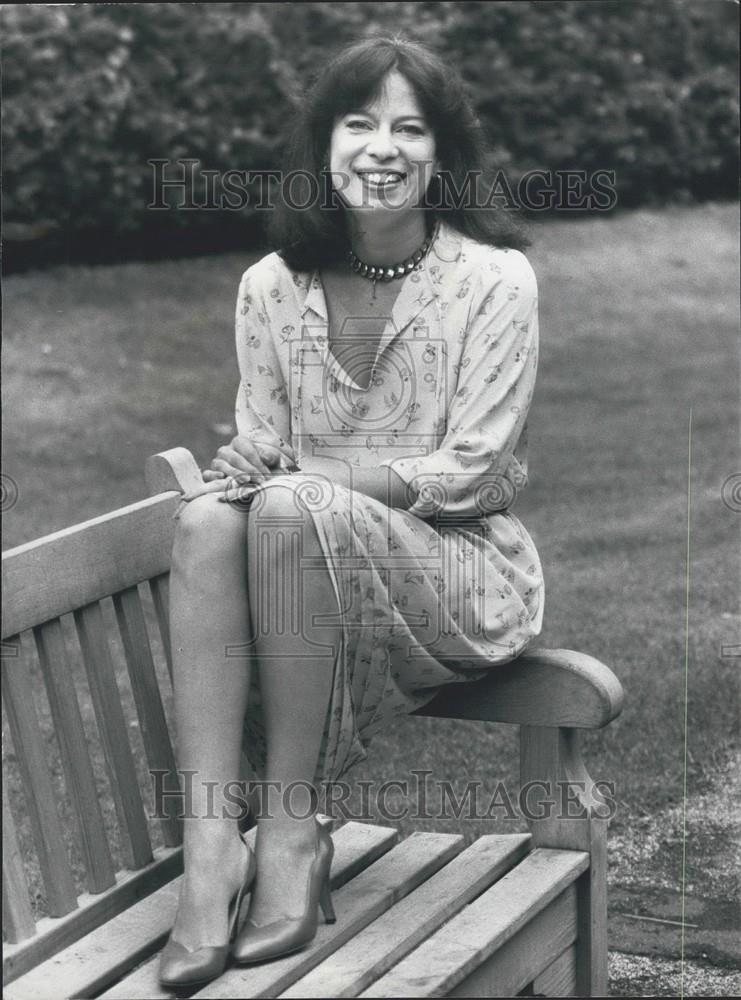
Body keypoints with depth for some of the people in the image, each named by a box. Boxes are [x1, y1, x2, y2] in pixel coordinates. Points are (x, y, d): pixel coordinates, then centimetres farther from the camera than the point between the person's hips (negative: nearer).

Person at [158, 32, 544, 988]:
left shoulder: (494, 279, -5)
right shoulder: (272, 286, 6)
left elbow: (469, 474, -10)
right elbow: (261, 448, 9)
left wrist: (298, 479, -18)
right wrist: (237, 473, -16)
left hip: (461, 570, -3)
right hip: (315, 563, 4)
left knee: (291, 512, -33)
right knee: (207, 521, -29)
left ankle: (292, 831, -24)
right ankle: (210, 841, -35)